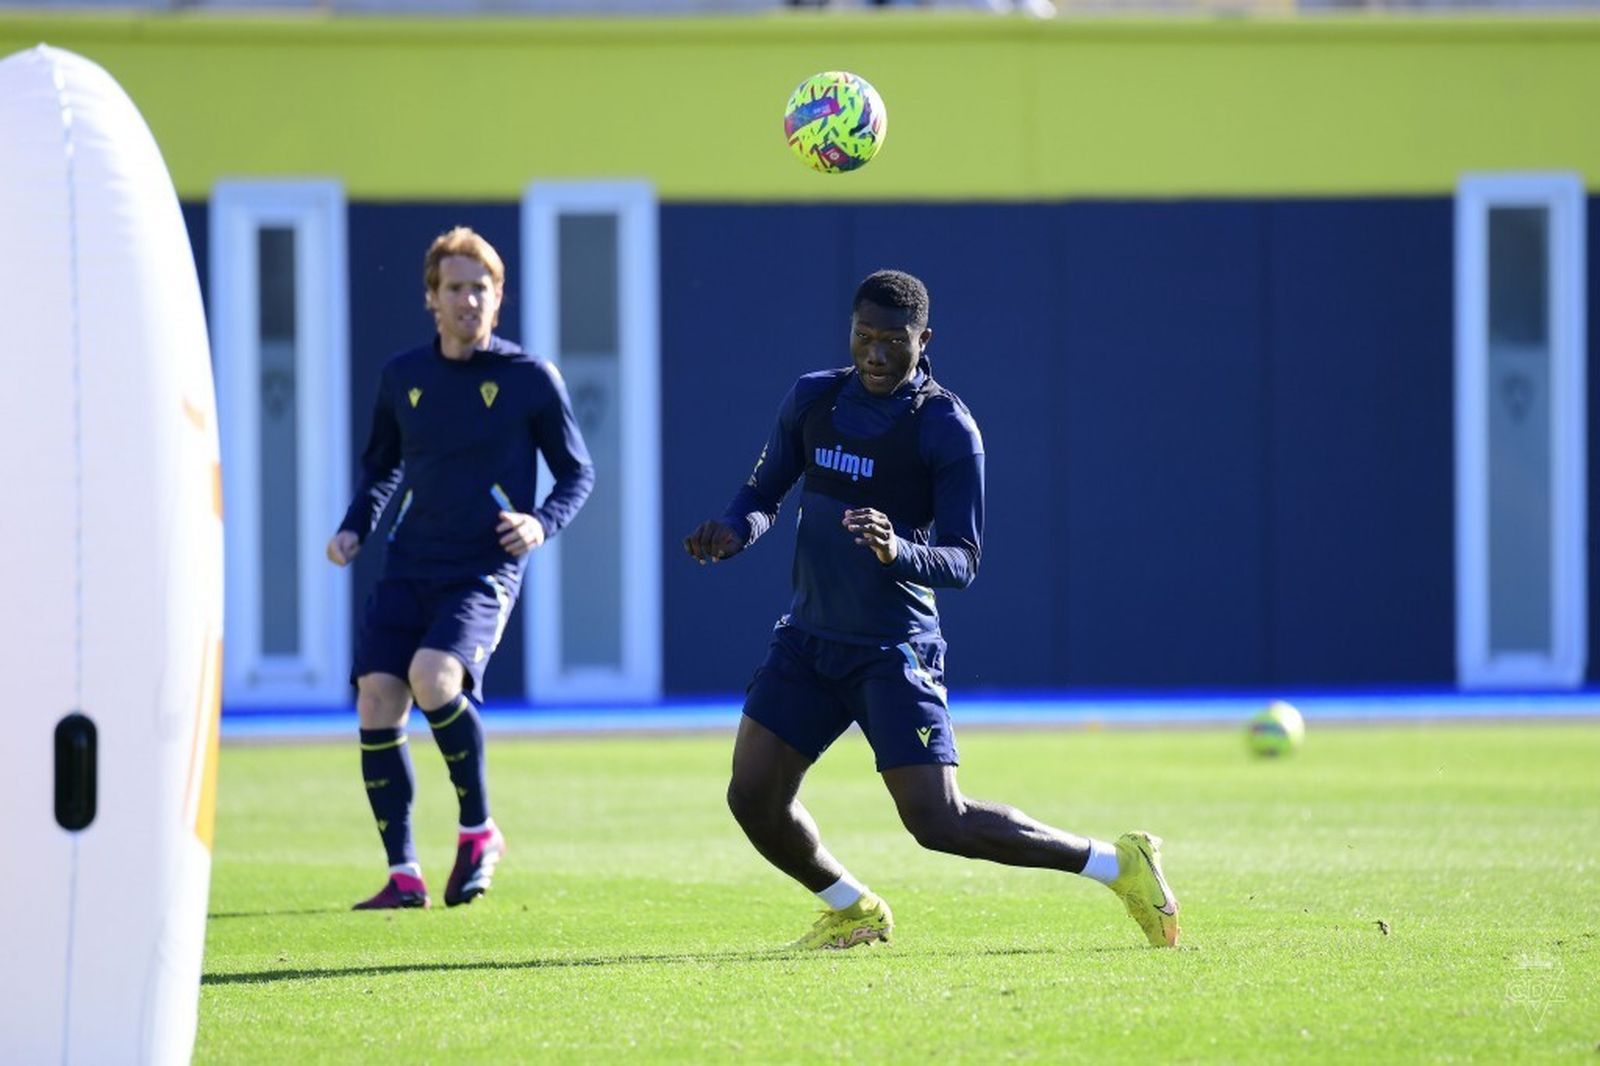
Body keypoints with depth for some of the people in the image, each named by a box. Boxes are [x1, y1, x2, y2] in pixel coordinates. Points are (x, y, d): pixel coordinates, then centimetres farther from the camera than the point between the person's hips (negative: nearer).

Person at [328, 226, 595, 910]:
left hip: (485, 568, -5)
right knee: (376, 701, -9)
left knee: (432, 675, -28)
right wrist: (355, 528, 8)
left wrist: (542, 524, -12)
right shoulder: (403, 377, 11)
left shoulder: (531, 379, -1)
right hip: (409, 565, 5)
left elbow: (578, 473, 7)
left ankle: (478, 831, -8)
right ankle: (403, 875, 0)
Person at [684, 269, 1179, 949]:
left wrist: (897, 552, -35)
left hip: (895, 651, -6)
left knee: (938, 822, -13)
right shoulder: (813, 399, 5)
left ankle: (1117, 865, 2)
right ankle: (852, 912, 24)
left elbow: (963, 561, -14)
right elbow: (765, 491, 16)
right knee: (754, 797, -2)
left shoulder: (947, 429, -12)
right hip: (808, 639, 6)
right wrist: (732, 531, -7)